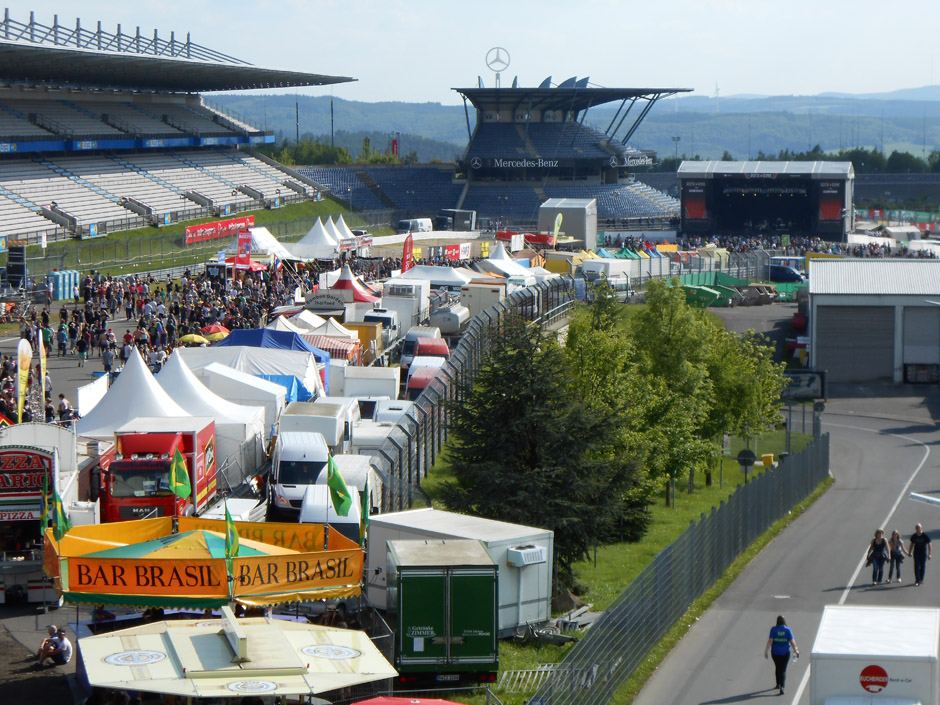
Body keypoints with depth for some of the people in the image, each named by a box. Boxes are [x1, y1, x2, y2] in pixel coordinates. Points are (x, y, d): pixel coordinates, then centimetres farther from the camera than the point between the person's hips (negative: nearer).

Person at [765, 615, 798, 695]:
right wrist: (795, 649, 10)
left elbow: (770, 641, -11)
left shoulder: (773, 629, -7)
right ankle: (782, 686, -15)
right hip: (785, 652, -1)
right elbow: (792, 641, -5)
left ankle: (778, 684, 35)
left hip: (775, 652, 1)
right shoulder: (788, 630, -6)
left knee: (777, 668, 22)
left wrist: (766, 651, -9)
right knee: (783, 670, 1)